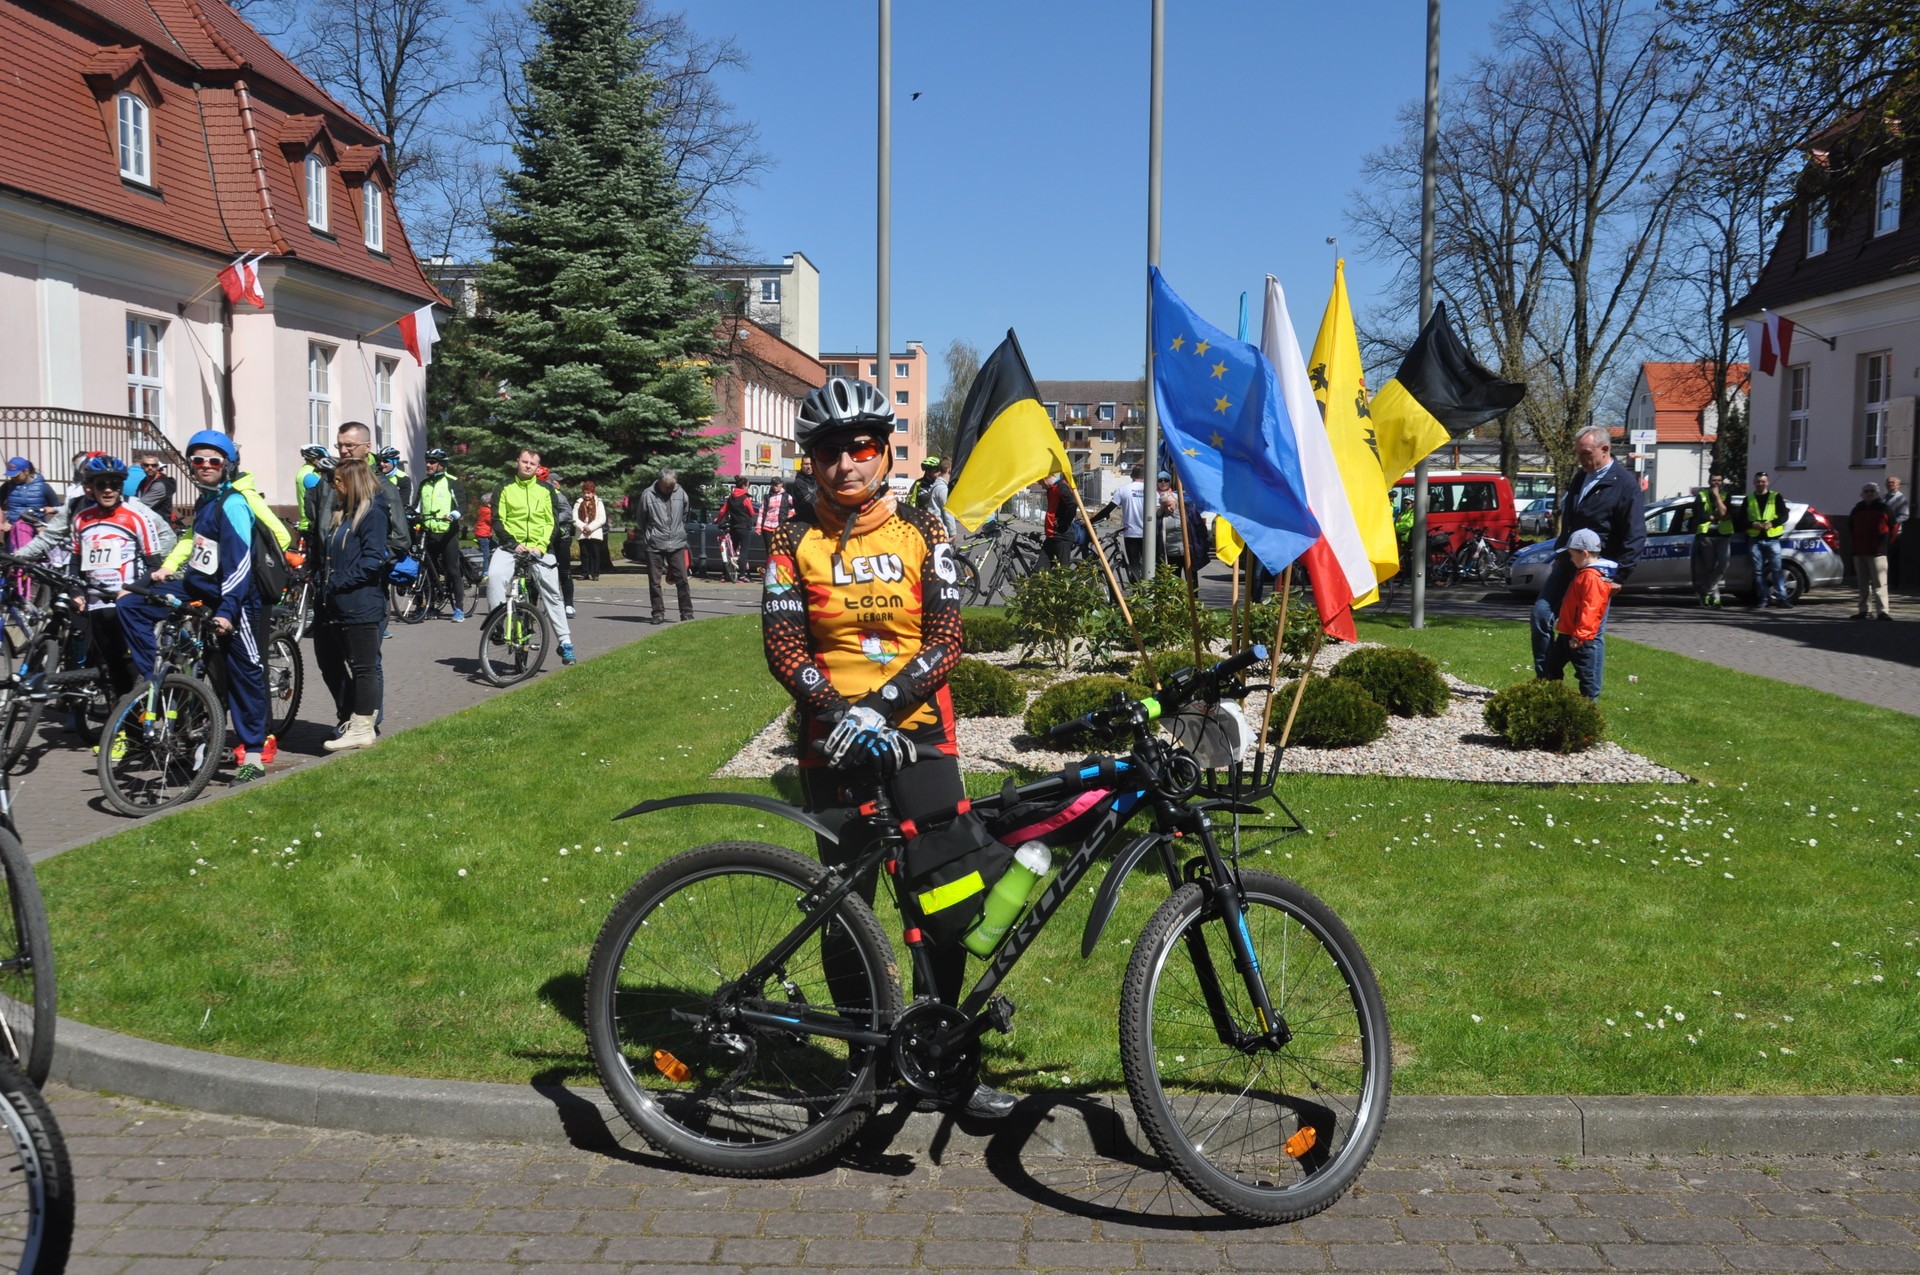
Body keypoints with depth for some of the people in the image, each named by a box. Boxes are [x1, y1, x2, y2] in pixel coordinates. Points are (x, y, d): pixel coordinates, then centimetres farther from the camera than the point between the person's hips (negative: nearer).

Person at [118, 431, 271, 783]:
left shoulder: (232, 505, -15)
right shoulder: (204, 501, 14)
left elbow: (240, 561, -22)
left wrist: (227, 609, -28)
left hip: (231, 595, -9)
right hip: (197, 586, 9)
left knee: (243, 670, -4)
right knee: (131, 606, 0)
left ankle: (253, 756, 2)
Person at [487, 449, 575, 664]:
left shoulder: (545, 491, 10)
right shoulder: (506, 489, 7)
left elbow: (552, 523, 7)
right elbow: (497, 520, 2)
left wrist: (542, 546, -8)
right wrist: (513, 544, -12)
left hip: (539, 550, 1)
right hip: (511, 546, -1)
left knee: (551, 594, -3)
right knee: (494, 575, -29)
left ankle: (565, 642, 3)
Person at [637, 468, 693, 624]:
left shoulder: (681, 494, 2)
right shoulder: (647, 495, -6)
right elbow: (640, 519, 5)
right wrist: (648, 536, 9)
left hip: (677, 544, 1)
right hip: (654, 546, -1)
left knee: (682, 579, -1)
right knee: (654, 581, 3)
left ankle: (687, 612, 6)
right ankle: (658, 613, 11)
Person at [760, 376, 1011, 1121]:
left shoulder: (923, 533, 4)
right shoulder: (796, 544, 4)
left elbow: (945, 640, -4)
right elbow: (783, 647, -5)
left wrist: (880, 703, -18)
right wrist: (844, 712, -21)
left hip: (919, 734, 1)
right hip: (834, 748, 0)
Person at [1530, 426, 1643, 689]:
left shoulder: (1625, 484, -13)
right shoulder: (1581, 477, 11)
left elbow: (1636, 536, -16)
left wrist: (1620, 575, -18)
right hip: (1568, 564, 7)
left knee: (1592, 633, -2)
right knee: (1541, 613, 1)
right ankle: (1546, 680, 12)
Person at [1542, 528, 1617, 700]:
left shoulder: (1592, 577, -22)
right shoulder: (1585, 572, 13)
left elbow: (1589, 610, -27)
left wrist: (1579, 635, -28)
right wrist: (1561, 621, 26)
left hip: (1582, 639, -11)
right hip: (1567, 634, 11)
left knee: (1587, 673, 0)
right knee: (1552, 666, 18)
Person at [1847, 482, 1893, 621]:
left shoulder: (1883, 508, -1)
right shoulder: (1857, 509, 11)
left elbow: (1893, 527, 5)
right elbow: (1850, 526, 24)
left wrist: (1883, 542, 5)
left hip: (1877, 552, -5)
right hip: (1859, 552, 5)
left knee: (1880, 583, -12)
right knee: (1863, 583, 11)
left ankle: (1882, 611, -17)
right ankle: (1864, 609, 17)